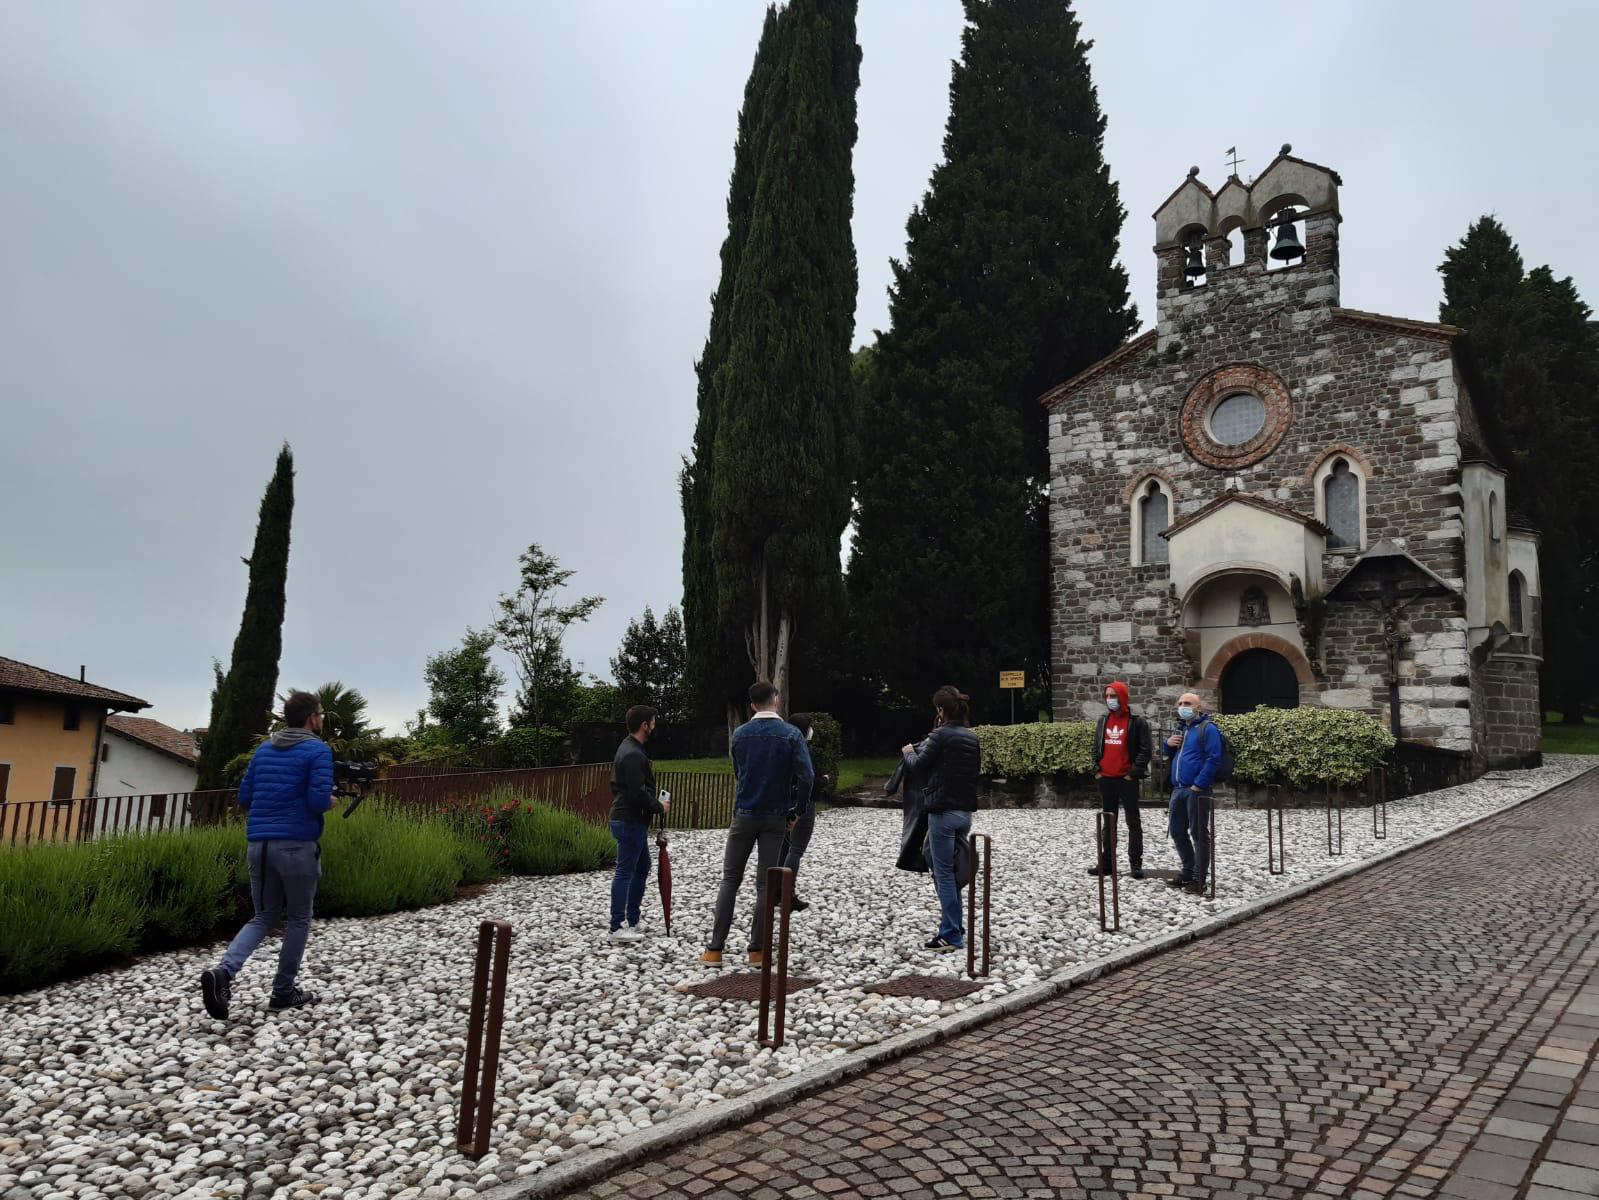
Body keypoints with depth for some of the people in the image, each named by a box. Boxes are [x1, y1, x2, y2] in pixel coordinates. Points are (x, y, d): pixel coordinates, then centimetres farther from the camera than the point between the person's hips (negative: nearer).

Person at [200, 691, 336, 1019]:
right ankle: (284, 992, 18)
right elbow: (319, 801, -15)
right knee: (298, 919, 11)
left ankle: (223, 972, -8)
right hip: (297, 845, -6)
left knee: (263, 917, 16)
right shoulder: (318, 750, -6)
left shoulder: (263, 749, 14)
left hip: (259, 844, 6)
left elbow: (244, 798, 15)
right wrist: (330, 802, 6)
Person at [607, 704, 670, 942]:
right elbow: (638, 793, -25)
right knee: (625, 872, -6)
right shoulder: (633, 754, -20)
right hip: (630, 822, -11)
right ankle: (617, 928, 0)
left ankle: (632, 921, 24)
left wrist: (655, 802, 12)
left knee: (642, 868, 18)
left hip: (632, 820, 11)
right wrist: (659, 807, -10)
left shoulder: (629, 749, 15)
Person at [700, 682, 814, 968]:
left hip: (744, 815, 1)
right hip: (775, 817, -1)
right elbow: (806, 777, -14)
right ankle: (757, 950, 8)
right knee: (765, 883, 6)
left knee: (730, 880, 8)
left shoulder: (740, 734, 0)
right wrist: (795, 810, -1)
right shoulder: (791, 734, -8)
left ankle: (715, 950, 4)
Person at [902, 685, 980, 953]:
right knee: (952, 871, 17)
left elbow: (917, 767, -6)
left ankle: (951, 936, -1)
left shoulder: (941, 735, -13)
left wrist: (909, 752, 15)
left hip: (943, 812, -7)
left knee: (944, 874, -1)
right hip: (965, 811, 7)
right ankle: (955, 928, 21)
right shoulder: (972, 737, 9)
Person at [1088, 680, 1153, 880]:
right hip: (1106, 779, 6)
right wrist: (1096, 770, 6)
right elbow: (1096, 746, 17)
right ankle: (1107, 863, 16)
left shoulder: (1137, 721, -7)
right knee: (1108, 823, 11)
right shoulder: (1103, 720, 10)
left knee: (1133, 822, 1)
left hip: (1127, 779, -6)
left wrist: (1134, 773, -14)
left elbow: (1146, 750, -10)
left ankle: (1136, 864, 5)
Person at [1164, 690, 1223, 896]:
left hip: (1197, 790, -8)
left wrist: (1198, 785, -20)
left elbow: (1213, 759, -16)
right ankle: (1189, 872, 26)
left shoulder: (1207, 728, -8)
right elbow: (1169, 755, 27)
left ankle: (1199, 880, 4)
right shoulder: (1179, 728, 18)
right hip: (1178, 789, 8)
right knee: (1177, 832, 13)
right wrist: (1168, 744, 3)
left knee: (1199, 834, -1)